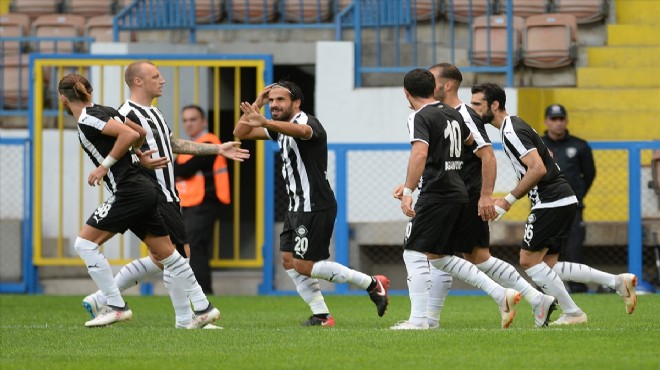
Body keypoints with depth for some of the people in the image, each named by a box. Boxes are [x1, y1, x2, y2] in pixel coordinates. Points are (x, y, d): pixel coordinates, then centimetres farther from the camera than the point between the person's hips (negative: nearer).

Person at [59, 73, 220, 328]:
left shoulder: (87, 119, -11)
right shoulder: (104, 111, 15)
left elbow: (129, 134, -21)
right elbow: (140, 133, 25)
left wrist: (105, 166, -14)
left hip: (129, 191, -9)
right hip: (145, 190, 9)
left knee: (85, 243, -4)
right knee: (165, 254, 14)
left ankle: (116, 307, -5)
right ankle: (203, 308, 16)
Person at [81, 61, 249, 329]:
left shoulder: (153, 113, 20)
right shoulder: (127, 115, -13)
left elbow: (174, 144, 29)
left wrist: (218, 149, 29)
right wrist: (141, 162, -37)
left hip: (167, 195, 10)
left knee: (163, 260, 11)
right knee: (179, 254, -9)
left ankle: (100, 300, 16)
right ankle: (185, 320, -1)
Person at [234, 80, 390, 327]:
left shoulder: (307, 122, -16)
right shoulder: (280, 127, 13)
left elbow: (301, 130, -43)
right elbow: (240, 132, 15)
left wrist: (265, 122, -60)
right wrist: (256, 105, -2)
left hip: (315, 207, -10)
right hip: (297, 207, 10)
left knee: (304, 265, -9)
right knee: (289, 261, 6)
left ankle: (372, 285, -2)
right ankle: (321, 315, 11)